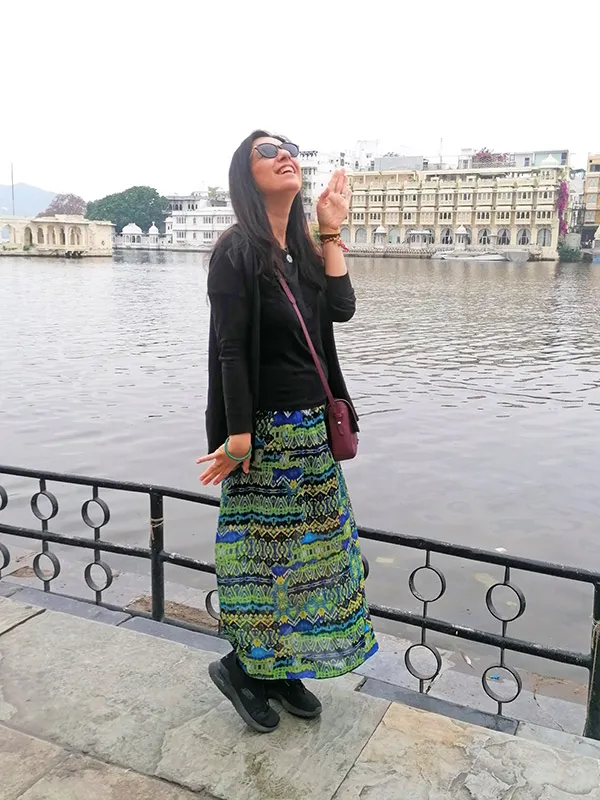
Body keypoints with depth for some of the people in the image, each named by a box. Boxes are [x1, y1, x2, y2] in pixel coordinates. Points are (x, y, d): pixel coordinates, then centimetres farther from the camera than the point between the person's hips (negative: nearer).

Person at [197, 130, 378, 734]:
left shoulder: (302, 249, 10)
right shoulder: (237, 251, -13)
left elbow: (341, 308, -4)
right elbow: (230, 350, -17)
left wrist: (331, 230, -2)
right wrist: (238, 437, -20)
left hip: (312, 429, 8)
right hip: (267, 432, -8)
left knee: (311, 547, 15)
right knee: (266, 551, 4)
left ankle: (280, 672, 33)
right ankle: (240, 665, 29)